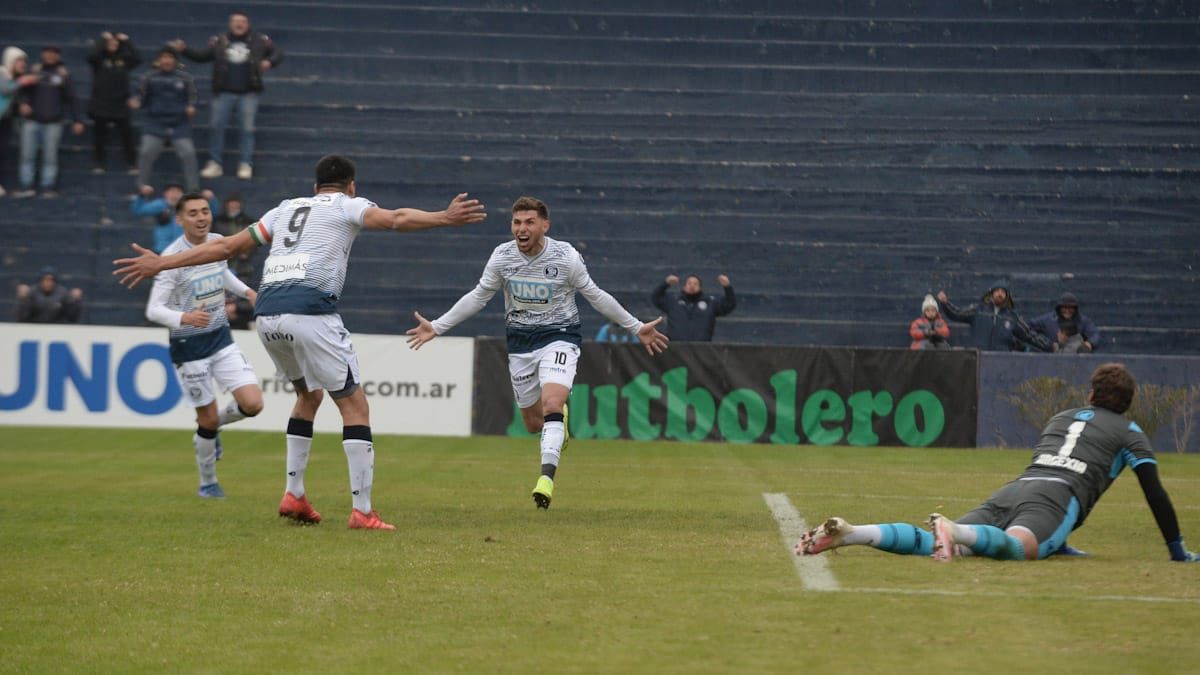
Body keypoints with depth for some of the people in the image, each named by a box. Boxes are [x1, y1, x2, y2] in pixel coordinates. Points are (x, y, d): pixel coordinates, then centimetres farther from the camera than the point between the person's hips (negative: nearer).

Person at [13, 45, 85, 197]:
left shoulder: (63, 75, 4)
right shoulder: (34, 72, 7)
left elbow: (70, 99, 7)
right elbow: (24, 91, 8)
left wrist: (76, 120, 3)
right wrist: (22, 103, -14)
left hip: (53, 122, -1)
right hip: (32, 121, 2)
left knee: (50, 156, 0)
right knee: (27, 154, 0)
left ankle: (49, 187, 7)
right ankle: (27, 186, 6)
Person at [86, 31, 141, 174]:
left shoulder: (123, 58, 5)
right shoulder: (99, 58, -2)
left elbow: (137, 59, -9)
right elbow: (91, 56, -23)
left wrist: (127, 42, -10)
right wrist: (102, 39, -17)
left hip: (120, 105, 1)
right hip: (101, 104, -1)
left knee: (127, 135, -1)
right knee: (99, 136, 6)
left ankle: (132, 164, 4)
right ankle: (99, 164, 15)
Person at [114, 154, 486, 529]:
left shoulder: (286, 208, 28)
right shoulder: (348, 206, 14)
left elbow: (224, 247, 27)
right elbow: (395, 219, -8)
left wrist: (160, 264, 32)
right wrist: (444, 219, -18)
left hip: (267, 316, 6)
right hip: (310, 312, -6)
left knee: (309, 394, 28)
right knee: (355, 406, 2)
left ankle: (294, 495, 24)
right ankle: (362, 512, -5)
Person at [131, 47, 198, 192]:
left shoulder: (185, 78, 3)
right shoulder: (149, 78, 1)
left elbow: (191, 96, 8)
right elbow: (142, 97, 5)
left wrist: (191, 107, -13)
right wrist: (136, 102, -18)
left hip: (179, 124, 0)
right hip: (155, 123, 0)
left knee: (188, 153, -4)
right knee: (147, 153, -8)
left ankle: (194, 189, 9)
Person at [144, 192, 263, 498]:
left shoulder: (218, 242, -1)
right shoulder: (172, 257, -19)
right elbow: (153, 310, -23)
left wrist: (246, 291, 13)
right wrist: (184, 318, -40)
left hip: (221, 339, 5)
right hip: (189, 346, -5)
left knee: (252, 404, -9)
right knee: (208, 418, 1)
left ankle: (211, 427, 24)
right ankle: (208, 483, 25)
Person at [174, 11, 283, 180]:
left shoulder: (259, 41, 2)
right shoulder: (219, 42, 4)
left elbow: (278, 52, 10)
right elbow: (201, 56, 6)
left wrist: (270, 62, -10)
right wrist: (184, 49, -7)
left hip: (248, 93, -1)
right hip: (224, 93, 1)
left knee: (247, 129, 1)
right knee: (217, 127, 2)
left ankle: (246, 165, 7)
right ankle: (214, 164, 10)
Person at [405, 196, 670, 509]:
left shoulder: (566, 257, -12)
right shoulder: (502, 257, -7)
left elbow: (595, 295, 1)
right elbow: (477, 297, 7)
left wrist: (636, 327, 5)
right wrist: (436, 327, 5)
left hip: (559, 335, -3)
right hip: (520, 341, 3)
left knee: (551, 404, -28)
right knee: (533, 423, 9)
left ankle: (547, 477, -32)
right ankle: (560, 416, 45)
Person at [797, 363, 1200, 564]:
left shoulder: (1061, 418, 39)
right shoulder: (1129, 432, 22)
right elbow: (1154, 491, 17)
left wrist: (1058, 539, 58)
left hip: (1014, 490, 5)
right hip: (1057, 497, -5)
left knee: (931, 544, -13)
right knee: (1019, 548, -37)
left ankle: (851, 534, -36)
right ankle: (954, 531, -65)